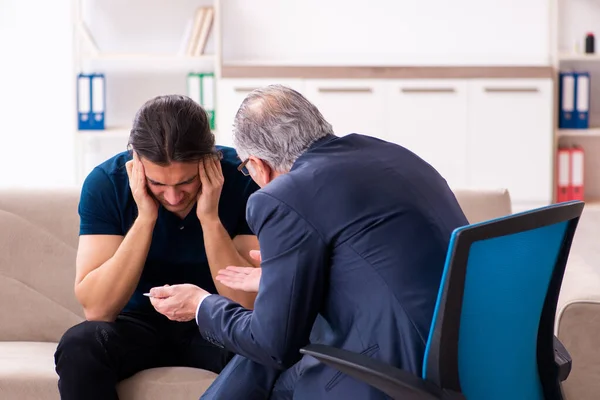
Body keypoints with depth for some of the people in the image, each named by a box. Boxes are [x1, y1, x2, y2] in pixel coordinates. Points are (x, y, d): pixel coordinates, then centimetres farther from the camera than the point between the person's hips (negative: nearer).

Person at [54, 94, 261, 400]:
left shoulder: (243, 179, -17)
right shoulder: (106, 183, -15)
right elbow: (96, 308, -21)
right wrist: (145, 218, -28)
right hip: (140, 323, 2)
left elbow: (251, 304, -19)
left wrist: (210, 219, -29)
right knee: (78, 347, -30)